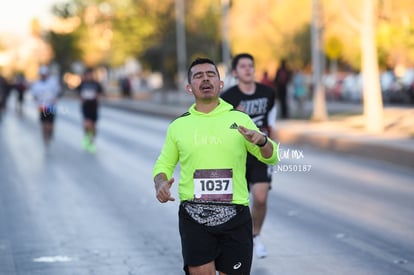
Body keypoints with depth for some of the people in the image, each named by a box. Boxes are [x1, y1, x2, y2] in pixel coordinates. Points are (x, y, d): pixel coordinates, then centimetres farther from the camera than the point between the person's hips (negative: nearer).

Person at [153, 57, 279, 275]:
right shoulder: (178, 125, 7)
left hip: (235, 215, 0)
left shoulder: (240, 119, 6)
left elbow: (271, 157, 7)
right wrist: (160, 183, -6)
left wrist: (261, 141, -15)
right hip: (194, 215, 0)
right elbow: (163, 164, 16)